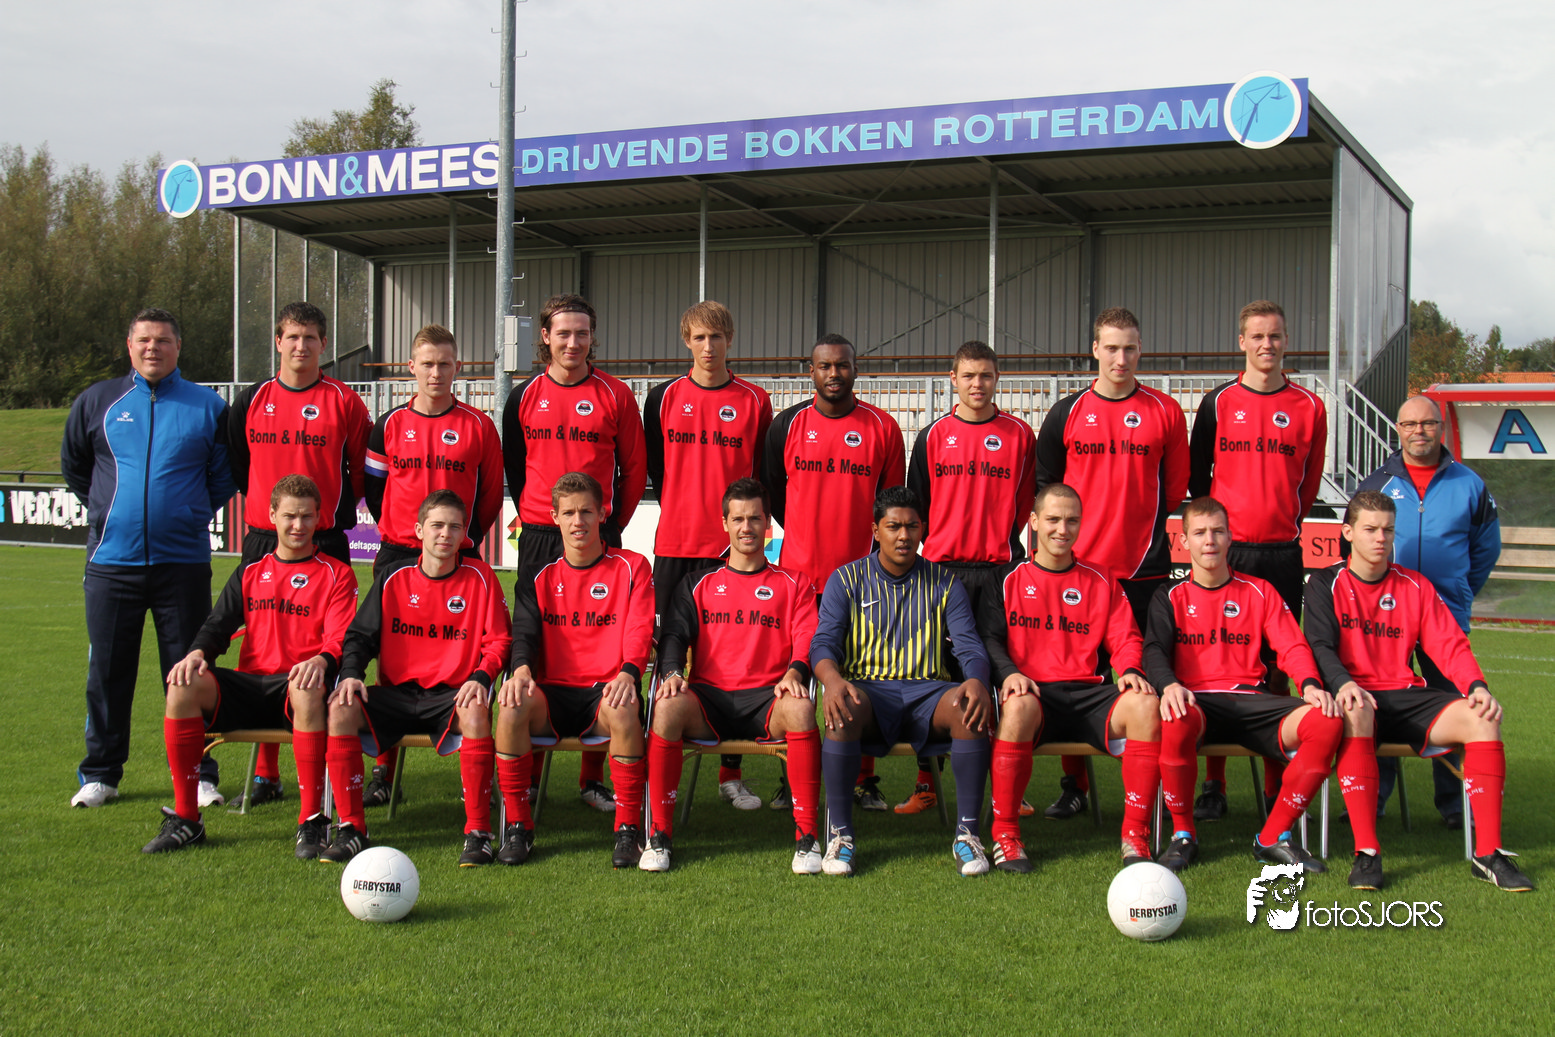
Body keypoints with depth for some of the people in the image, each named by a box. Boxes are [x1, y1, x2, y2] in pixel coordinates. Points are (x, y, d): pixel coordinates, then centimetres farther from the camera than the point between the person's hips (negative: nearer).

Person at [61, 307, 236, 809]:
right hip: (112, 559, 1)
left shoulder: (207, 406, 4)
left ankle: (198, 775, 10)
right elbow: (73, 463, 20)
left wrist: (193, 513, 5)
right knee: (107, 670, 7)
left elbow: (225, 475, 12)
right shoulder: (97, 401, 6)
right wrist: (105, 507, 14)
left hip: (183, 560, -1)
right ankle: (100, 774, 18)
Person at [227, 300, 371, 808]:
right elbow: (239, 465, 18)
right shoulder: (252, 400, 9)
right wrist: (267, 505, 12)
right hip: (263, 539, 3)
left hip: (325, 540, -3)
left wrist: (334, 516, 0)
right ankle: (265, 773, 12)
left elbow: (362, 470, 4)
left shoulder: (344, 402, 1)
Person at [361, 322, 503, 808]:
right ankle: (385, 771, 9)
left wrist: (466, 538, 9)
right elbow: (372, 486, 17)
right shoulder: (389, 425, 7)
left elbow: (492, 493, 10)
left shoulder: (478, 426, 3)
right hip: (398, 556, 2)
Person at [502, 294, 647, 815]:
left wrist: (611, 526, 6)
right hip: (538, 537, 2)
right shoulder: (525, 396, 7)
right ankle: (527, 772, 12)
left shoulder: (615, 395, 3)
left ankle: (593, 777, 5)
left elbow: (635, 468, 8)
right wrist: (532, 517, 12)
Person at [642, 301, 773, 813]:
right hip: (674, 544, 1)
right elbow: (653, 466, 13)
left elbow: (765, 474, 9)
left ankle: (731, 773, 10)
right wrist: (681, 514, 7)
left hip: (733, 546, 0)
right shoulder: (664, 398, 6)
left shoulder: (754, 401, 5)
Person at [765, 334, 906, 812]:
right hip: (798, 573, 1)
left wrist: (877, 550, 5)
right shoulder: (787, 424, 5)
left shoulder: (882, 427, 3)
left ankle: (865, 779, 10)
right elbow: (771, 488, 15)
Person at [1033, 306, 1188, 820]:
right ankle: (1073, 787, 13)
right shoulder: (1066, 413, 6)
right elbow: (1043, 483, 12)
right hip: (1077, 565, 1)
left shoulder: (1165, 412, 4)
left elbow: (1176, 484, 10)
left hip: (1144, 566, -1)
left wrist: (1140, 523, 6)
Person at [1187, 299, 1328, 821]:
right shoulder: (1218, 403, 5)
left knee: (1278, 669, 3)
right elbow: (1197, 475, 9)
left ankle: (1277, 788, 9)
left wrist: (1282, 522, 9)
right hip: (1225, 550, -1)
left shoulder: (1309, 407, 6)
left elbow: (1309, 482, 14)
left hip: (1282, 553, 1)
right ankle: (1212, 784, 6)